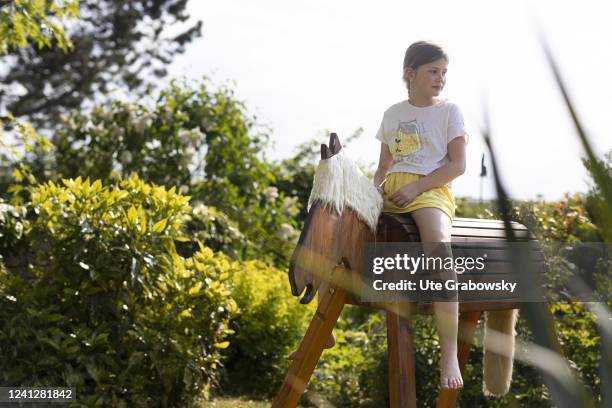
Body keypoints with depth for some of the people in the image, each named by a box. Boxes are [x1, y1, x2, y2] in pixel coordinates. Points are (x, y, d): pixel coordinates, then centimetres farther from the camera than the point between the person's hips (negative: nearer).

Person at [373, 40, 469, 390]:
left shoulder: (449, 111, 8)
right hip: (391, 191, 5)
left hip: (431, 190, -5)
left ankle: (450, 355, -40)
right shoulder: (393, 113, 19)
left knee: (439, 244, -36)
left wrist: (417, 187, -14)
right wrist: (375, 188, -2)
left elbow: (458, 165, -2)